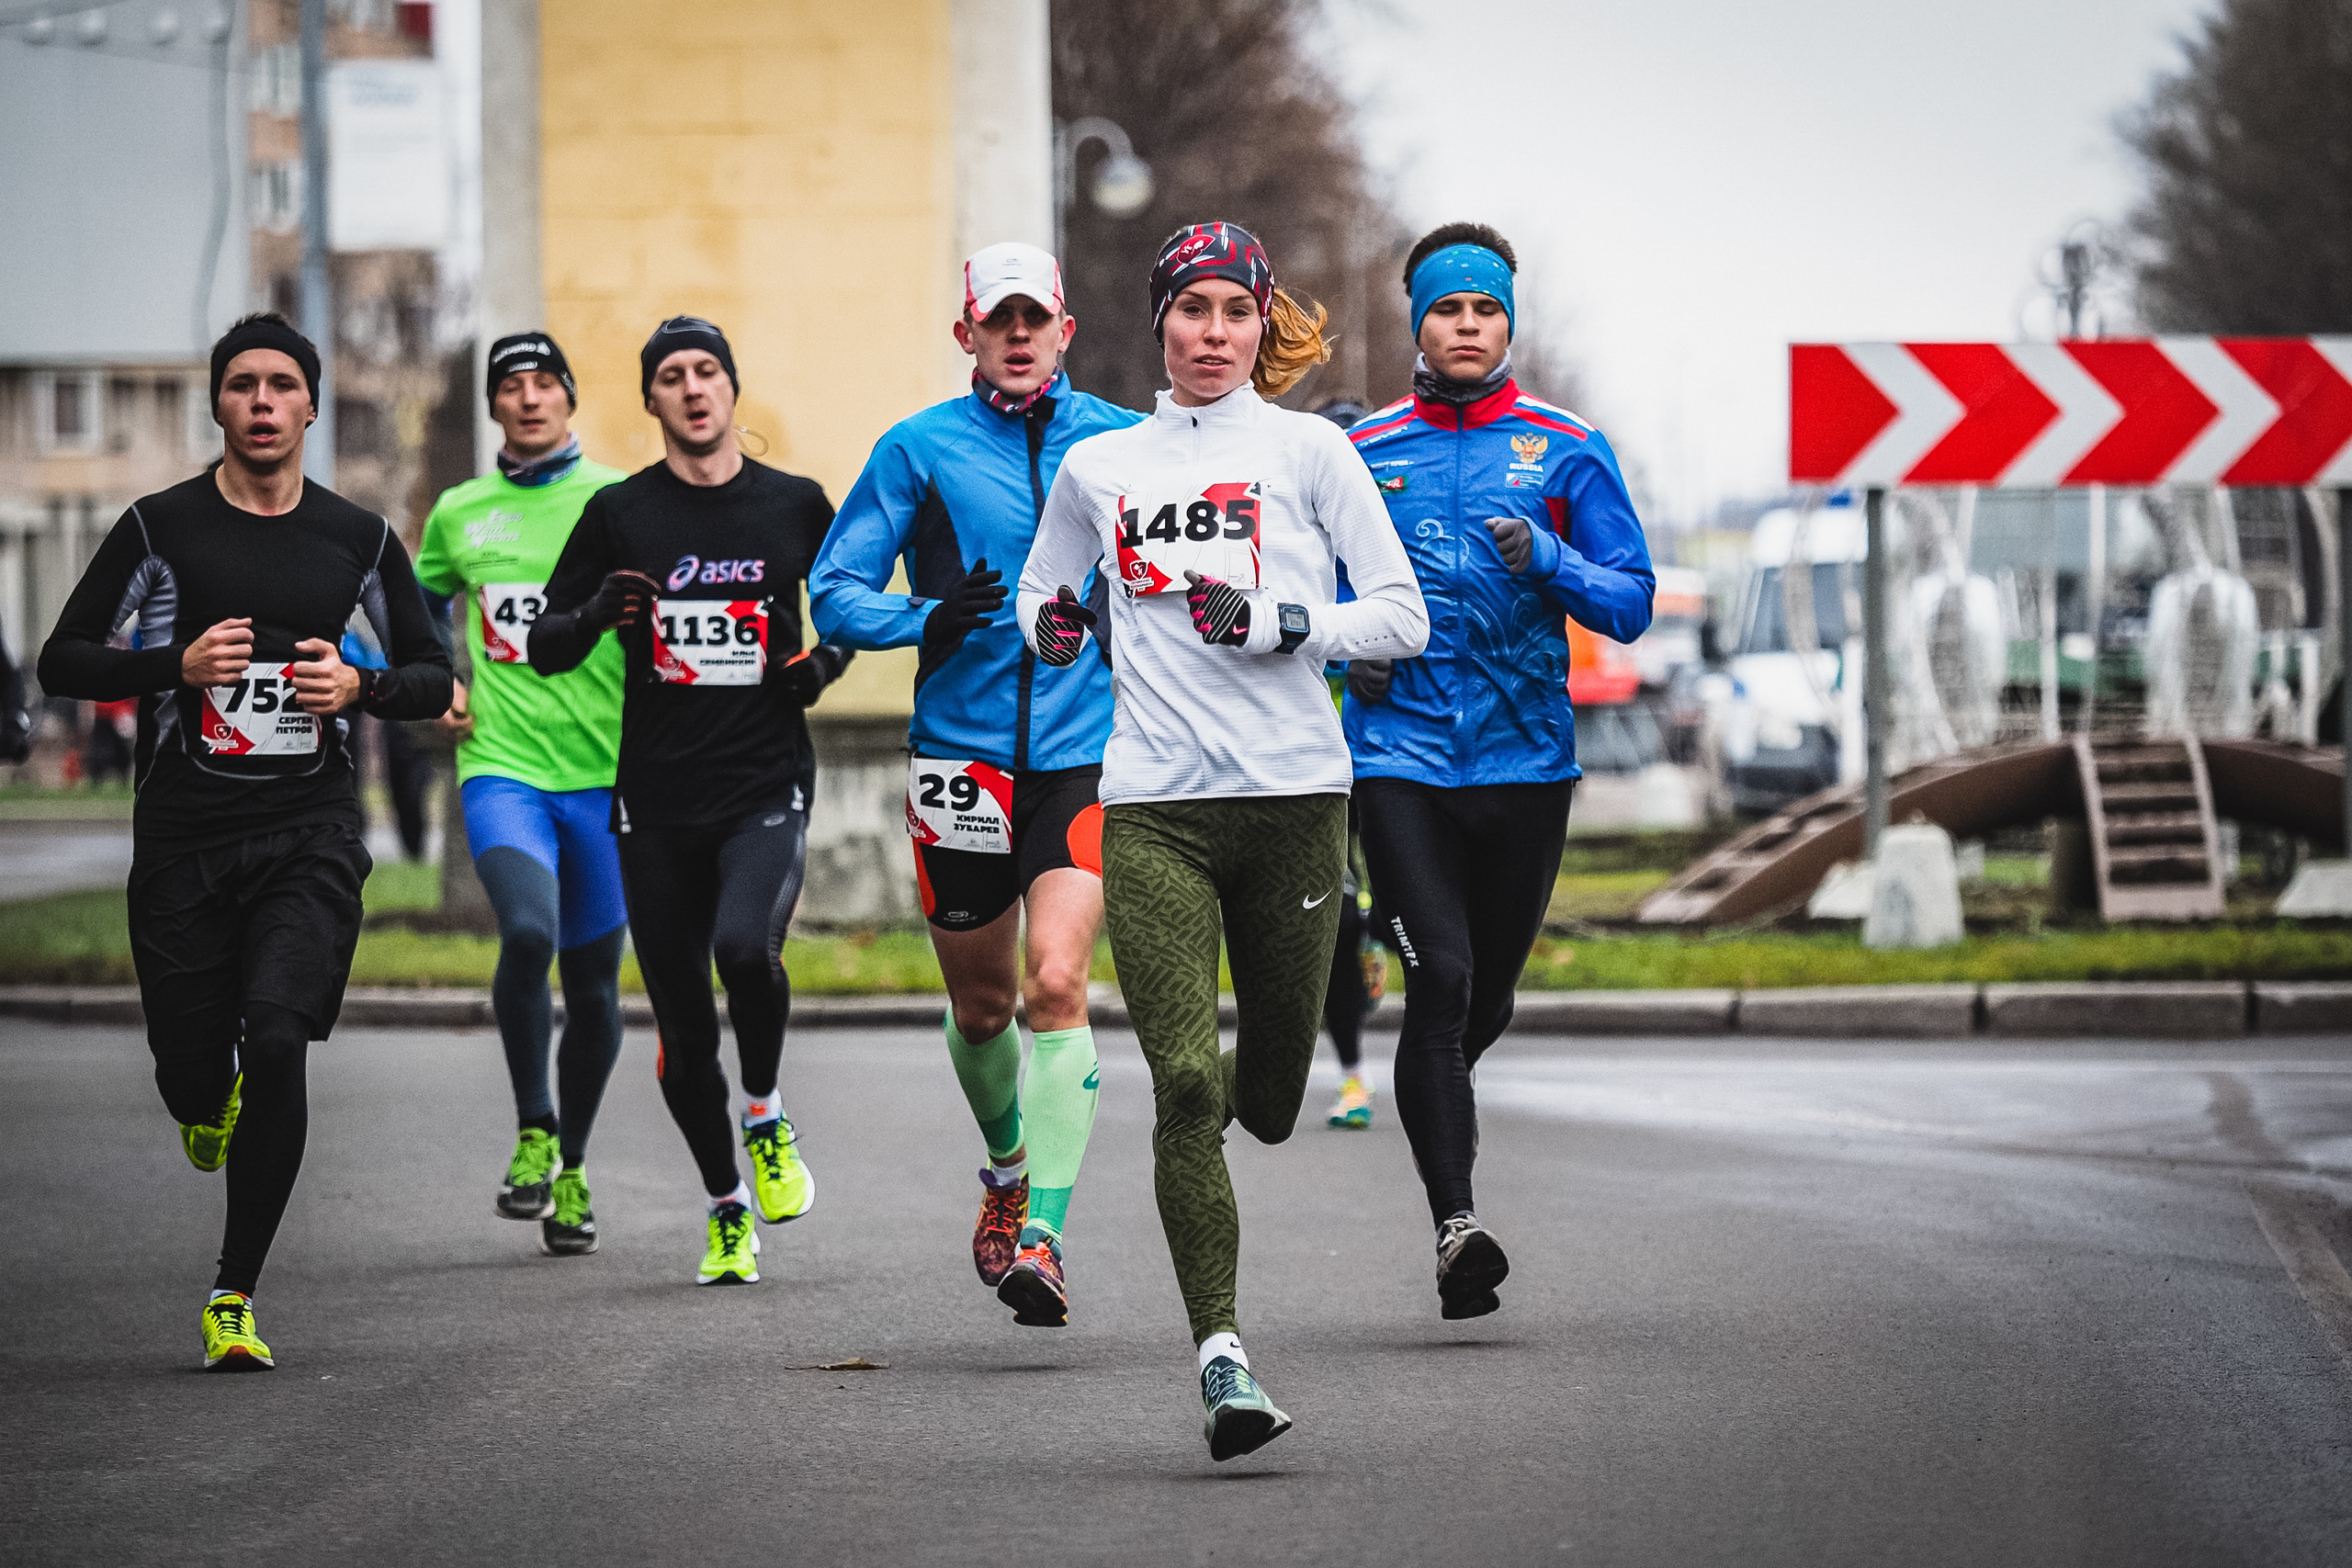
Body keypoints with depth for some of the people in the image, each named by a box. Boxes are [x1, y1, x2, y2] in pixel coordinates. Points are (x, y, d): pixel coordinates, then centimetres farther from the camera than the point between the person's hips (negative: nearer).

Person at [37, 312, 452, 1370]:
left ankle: (235, 1295, -10)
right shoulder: (161, 527, 2)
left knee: (276, 1039, -19)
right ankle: (211, 1110, 46)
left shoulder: (358, 539, 7)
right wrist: (178, 665, -14)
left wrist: (361, 688, -7)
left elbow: (433, 677, 16)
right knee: (189, 1068, 4)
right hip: (182, 834, 0)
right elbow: (62, 660, 2)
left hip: (309, 834, 0)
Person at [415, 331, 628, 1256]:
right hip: (502, 766, 0)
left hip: (605, 771, 0)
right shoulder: (459, 514, 9)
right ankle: (531, 1133, -8)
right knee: (528, 933, -25)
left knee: (593, 979, 7)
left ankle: (570, 1170, 26)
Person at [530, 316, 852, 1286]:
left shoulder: (794, 505, 6)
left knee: (746, 949, -28)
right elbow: (546, 649, 7)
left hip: (767, 787, -1)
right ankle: (727, 1209, 24)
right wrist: (599, 613, -15)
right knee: (683, 1034, 4)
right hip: (658, 799, 1)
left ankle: (766, 1118, 0)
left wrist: (822, 665, 0)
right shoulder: (619, 514, 5)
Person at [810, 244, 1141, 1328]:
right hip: (961, 754, 1)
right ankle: (1007, 1166, 41)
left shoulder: (1122, 444, 6)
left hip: (1085, 753, -1)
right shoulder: (920, 448, 2)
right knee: (981, 1003, 12)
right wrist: (927, 620, -16)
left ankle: (1042, 1238, -18)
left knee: (1056, 984, -17)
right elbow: (834, 592, 0)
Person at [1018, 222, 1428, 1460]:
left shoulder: (1308, 450, 5)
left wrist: (1277, 625, -12)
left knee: (1270, 1100, 8)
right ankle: (1220, 1350, -14)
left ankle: (1233, 1104, 46)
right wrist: (1055, 625, 5)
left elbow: (1402, 617, 2)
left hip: (1295, 798, 0)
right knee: (1185, 1085, -14)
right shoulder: (1097, 467, 12)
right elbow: (1038, 592, 28)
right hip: (1152, 807, 0)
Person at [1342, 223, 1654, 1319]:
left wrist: (1547, 561, -17)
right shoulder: (1360, 454, 7)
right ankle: (1455, 1221, -19)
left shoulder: (1568, 450, 4)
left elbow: (1632, 605, 1)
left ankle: (1430, 1104, 43)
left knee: (1488, 996, 11)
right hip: (1400, 758, -1)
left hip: (1527, 762, 1)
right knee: (1440, 980, -16)